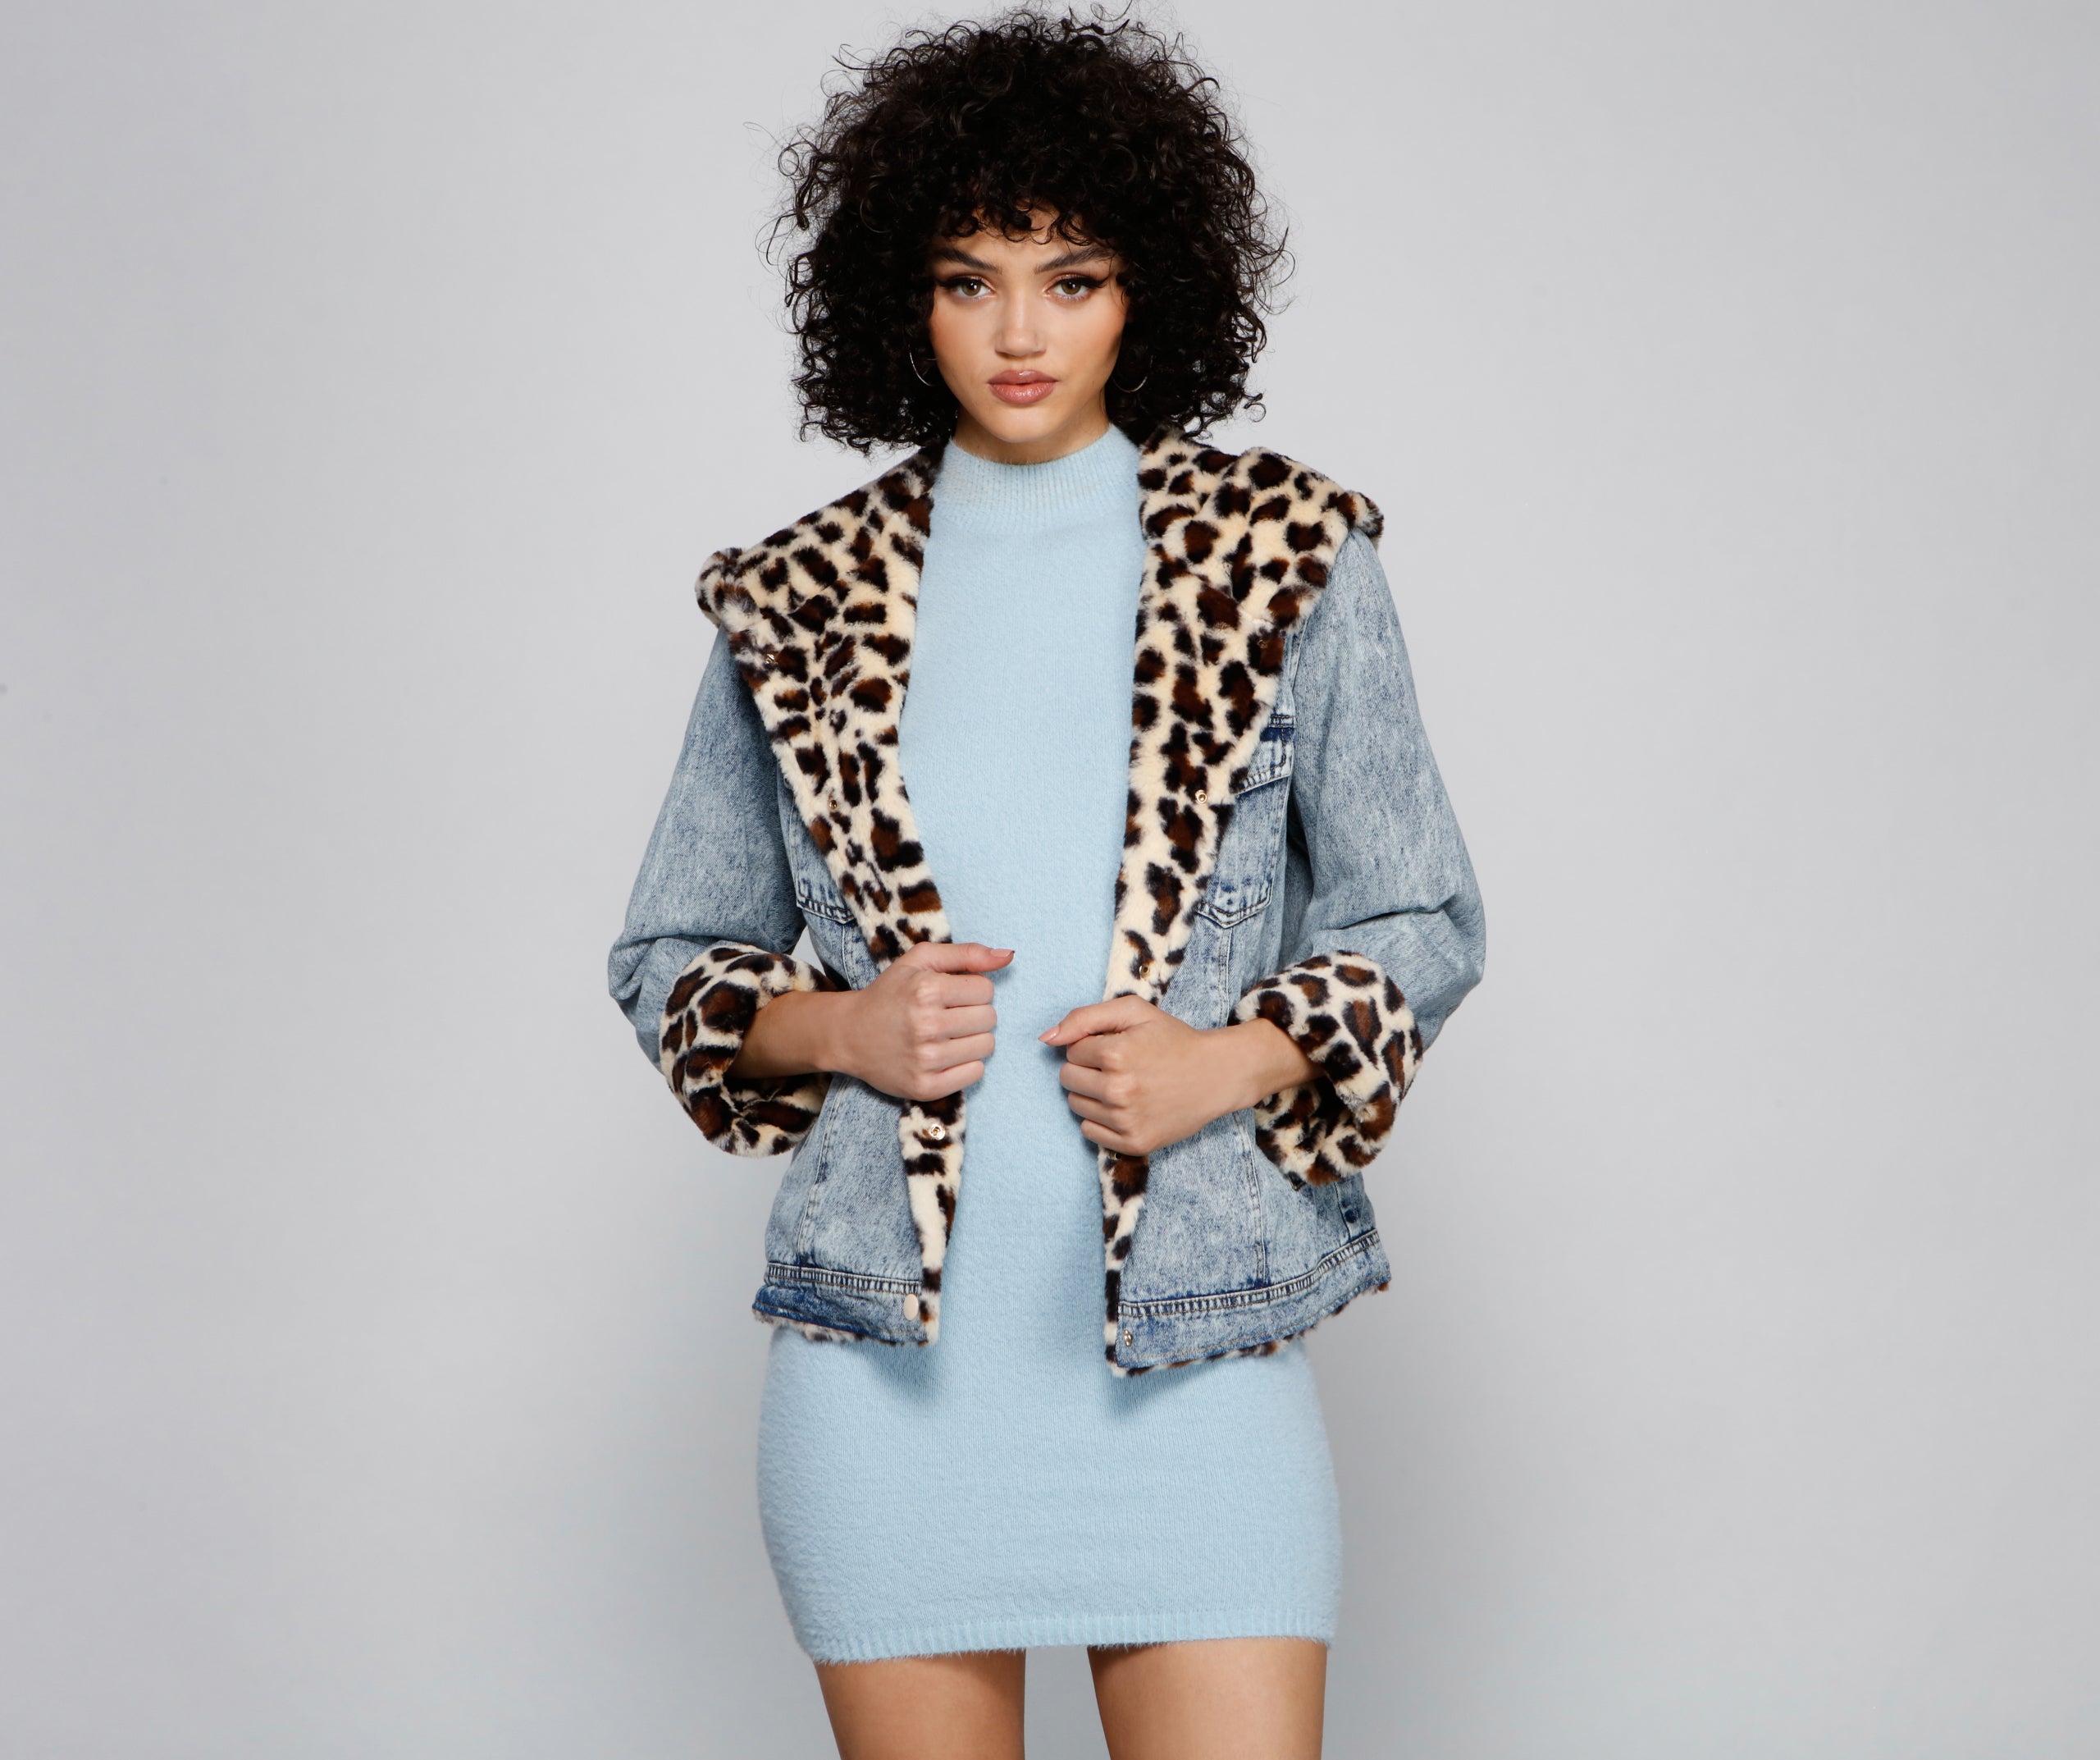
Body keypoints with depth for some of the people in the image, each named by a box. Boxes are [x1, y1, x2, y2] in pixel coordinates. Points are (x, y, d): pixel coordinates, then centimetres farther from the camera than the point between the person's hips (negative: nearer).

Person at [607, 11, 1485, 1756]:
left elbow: (1421, 920, 7)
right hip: (888, 1352, 1)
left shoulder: (1291, 560, 3)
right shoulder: (798, 602, 6)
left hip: (1196, 1339, -1)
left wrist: (1232, 1060, -10)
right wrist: (837, 1028, -7)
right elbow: (669, 957, 13)